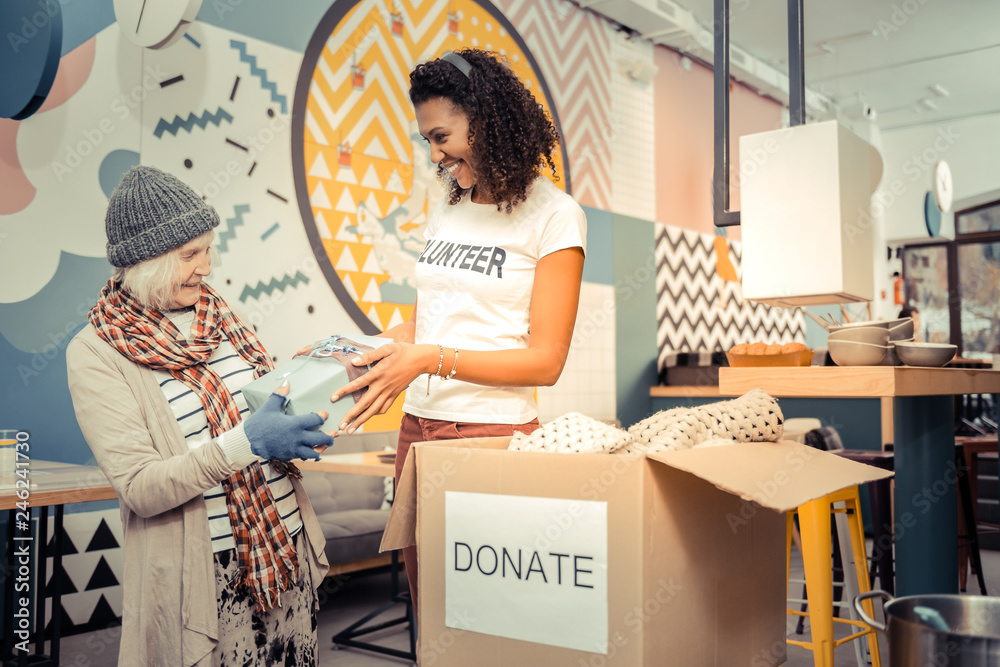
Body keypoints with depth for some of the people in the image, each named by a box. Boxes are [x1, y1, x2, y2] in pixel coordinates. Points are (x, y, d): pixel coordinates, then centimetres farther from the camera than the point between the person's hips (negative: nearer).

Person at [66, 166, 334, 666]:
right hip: (206, 574, -5)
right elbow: (138, 488, -16)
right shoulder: (95, 353, -9)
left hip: (289, 550, 6)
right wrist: (245, 442, -26)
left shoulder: (218, 315, 8)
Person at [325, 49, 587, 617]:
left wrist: (431, 360, -19)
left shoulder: (554, 216, -6)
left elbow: (545, 361, -11)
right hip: (418, 427, 6)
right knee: (424, 598, 11)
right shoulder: (447, 211, 14)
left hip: (492, 430, -6)